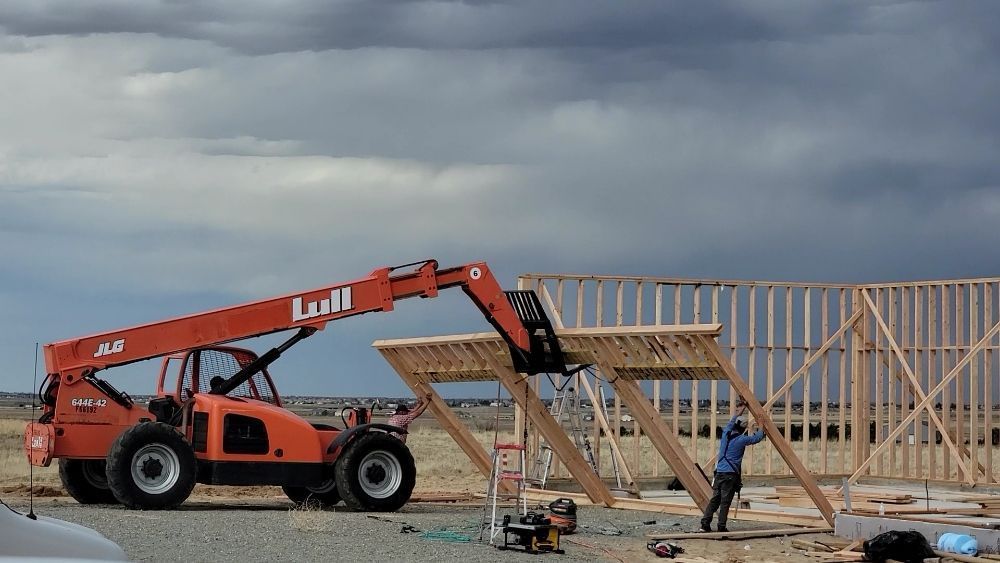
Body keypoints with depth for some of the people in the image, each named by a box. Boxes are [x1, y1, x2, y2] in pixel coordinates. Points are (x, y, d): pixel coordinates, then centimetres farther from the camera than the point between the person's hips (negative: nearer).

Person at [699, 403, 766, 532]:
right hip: (731, 474, -5)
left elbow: (730, 424, 31)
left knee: (715, 499, 7)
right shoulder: (741, 440, -6)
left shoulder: (726, 434, 8)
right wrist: (757, 430, 30)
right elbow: (758, 438, 8)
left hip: (719, 472, 5)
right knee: (725, 501, -4)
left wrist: (739, 413, 43)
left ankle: (705, 524, -1)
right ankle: (721, 526, -4)